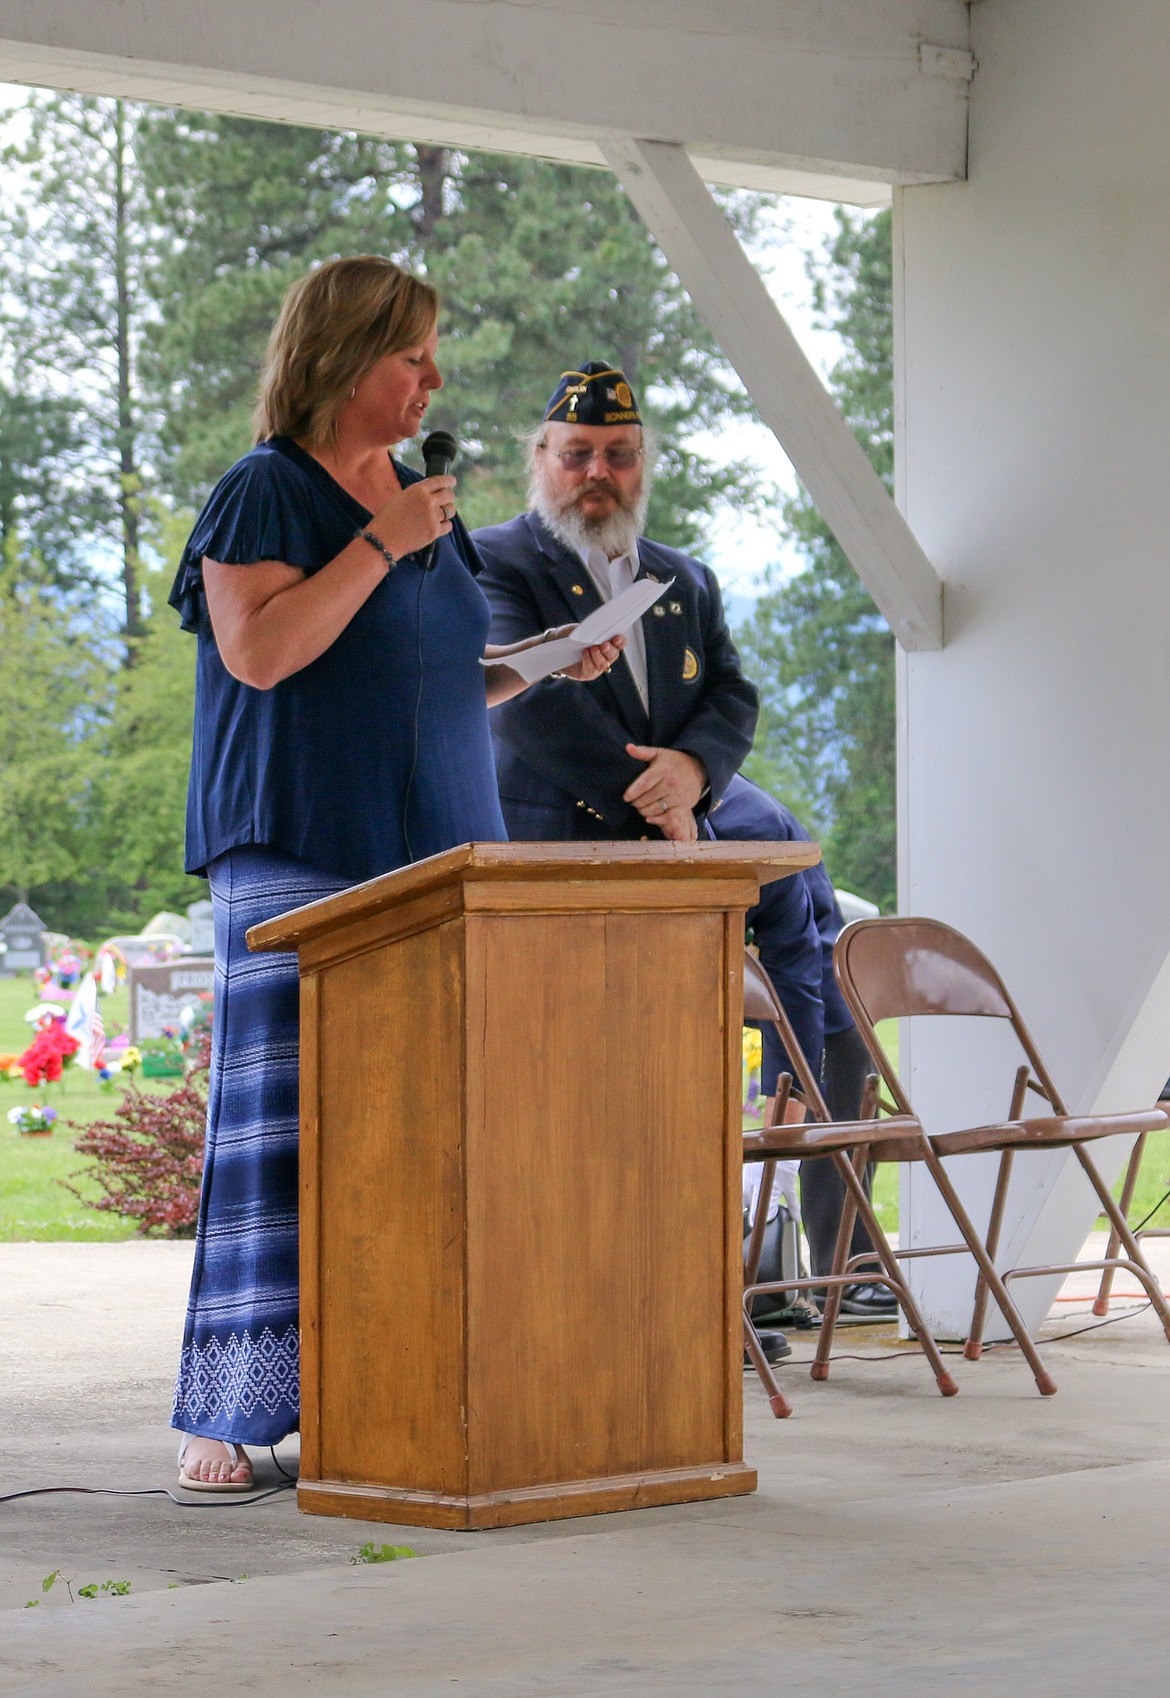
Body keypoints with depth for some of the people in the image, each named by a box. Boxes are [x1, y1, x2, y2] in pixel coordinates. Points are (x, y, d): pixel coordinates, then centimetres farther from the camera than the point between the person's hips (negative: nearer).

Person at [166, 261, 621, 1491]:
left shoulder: (422, 501, 19)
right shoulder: (264, 493, -3)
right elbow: (259, 651, -16)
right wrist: (382, 544, -15)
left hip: (428, 856, 7)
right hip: (297, 860, -7)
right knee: (277, 1120, -9)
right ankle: (228, 1415, -6)